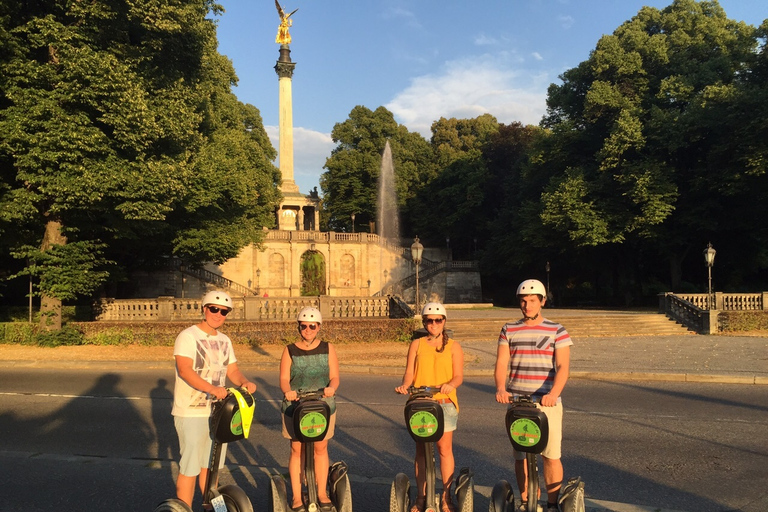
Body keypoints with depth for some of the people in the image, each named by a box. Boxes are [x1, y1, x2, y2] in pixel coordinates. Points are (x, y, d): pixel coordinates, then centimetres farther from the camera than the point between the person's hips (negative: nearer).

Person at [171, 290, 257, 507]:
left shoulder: (224, 340, 11)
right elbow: (185, 370, -24)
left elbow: (232, 370, 10)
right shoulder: (188, 336, -12)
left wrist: (245, 381, -12)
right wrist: (212, 388, -37)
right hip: (191, 412, -7)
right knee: (190, 467, -3)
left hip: (217, 410, 7)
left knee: (210, 464, 18)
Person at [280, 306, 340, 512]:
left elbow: (334, 377, -2)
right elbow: (284, 379, -6)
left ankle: (322, 493, 21)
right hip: (295, 407, -1)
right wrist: (288, 391, -27)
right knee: (296, 450, 3)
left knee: (321, 449, 7)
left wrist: (331, 388, -24)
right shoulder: (290, 351, 2)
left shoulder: (328, 349, 4)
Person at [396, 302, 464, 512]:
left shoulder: (453, 346, 5)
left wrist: (450, 384, -22)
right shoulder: (416, 345, 9)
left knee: (445, 448, 0)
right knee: (421, 449, 7)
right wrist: (405, 385, -16)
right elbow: (409, 372, 4)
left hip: (445, 402, -1)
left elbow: (458, 375, -1)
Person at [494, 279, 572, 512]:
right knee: (521, 455, 7)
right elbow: (501, 363, 1)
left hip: (548, 402, -2)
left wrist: (553, 393, -26)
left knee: (551, 455, 1)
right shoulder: (509, 330, 8)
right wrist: (501, 388, -18)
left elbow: (563, 366, -9)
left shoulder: (557, 331, 2)